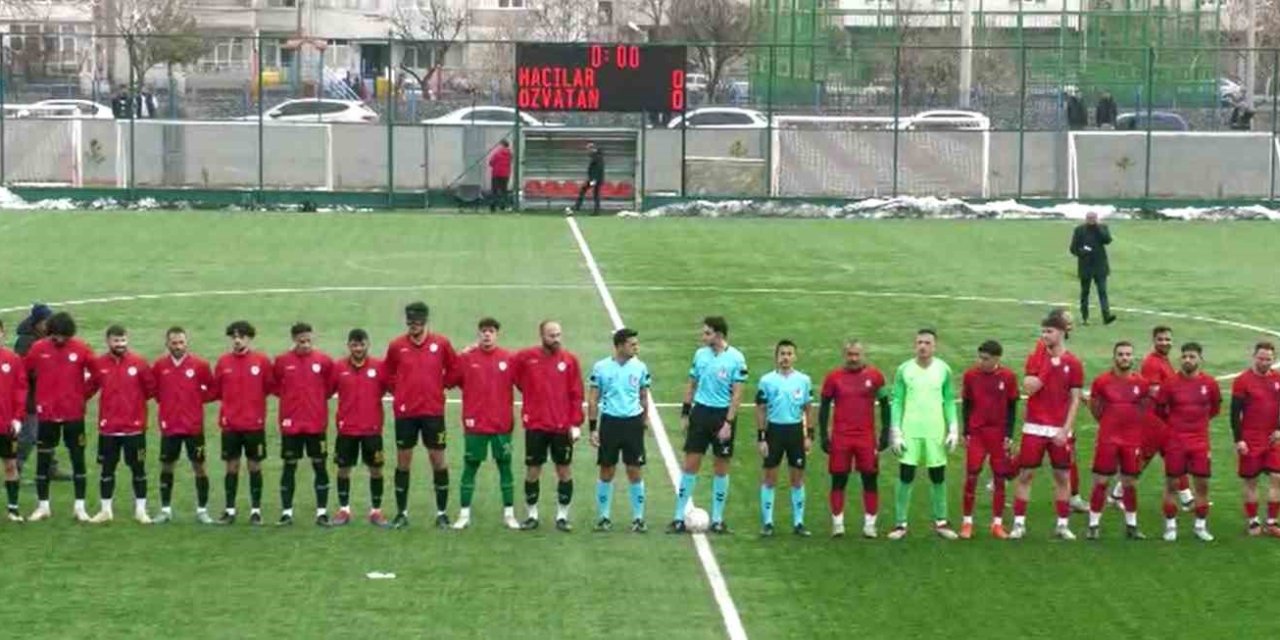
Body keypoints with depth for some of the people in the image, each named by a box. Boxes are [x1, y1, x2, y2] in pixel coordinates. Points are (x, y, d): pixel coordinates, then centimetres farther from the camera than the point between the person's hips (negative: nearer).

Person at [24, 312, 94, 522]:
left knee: (78, 459, 3)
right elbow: (23, 372, 5)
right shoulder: (38, 348, -4)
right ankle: (43, 506, 16)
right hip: (46, 414, 1)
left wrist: (84, 394, 3)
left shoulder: (81, 349, -6)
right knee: (42, 460, 6)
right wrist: (37, 395, 7)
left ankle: (80, 507, 11)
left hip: (74, 414, -1)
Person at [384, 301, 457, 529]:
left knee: (438, 459, 1)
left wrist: (439, 387, 5)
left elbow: (454, 368, 10)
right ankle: (402, 512, 13)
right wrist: (400, 390, 5)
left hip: (433, 411, -1)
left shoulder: (441, 344, -2)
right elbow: (388, 373, 14)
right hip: (405, 412, 1)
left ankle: (442, 513, 9)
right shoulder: (396, 346, 0)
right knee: (403, 461, 5)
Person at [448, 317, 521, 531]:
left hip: (502, 424, 1)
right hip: (475, 425, -1)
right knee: (470, 467, 3)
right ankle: (464, 514, 10)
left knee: (505, 466, 6)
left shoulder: (509, 359, 0)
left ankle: (509, 514, 13)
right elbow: (447, 381, 1)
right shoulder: (466, 358, -1)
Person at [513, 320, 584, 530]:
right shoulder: (525, 357, -2)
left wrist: (576, 424, -4)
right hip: (535, 425, 0)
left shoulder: (570, 360, 1)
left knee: (564, 470, 4)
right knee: (533, 470, 4)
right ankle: (531, 514, 15)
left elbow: (576, 394, 0)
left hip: (562, 426, 0)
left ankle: (563, 515, 13)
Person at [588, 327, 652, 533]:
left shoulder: (640, 368, 2)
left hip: (633, 423, 1)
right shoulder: (601, 368, -3)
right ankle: (603, 517, 16)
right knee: (607, 472, 5)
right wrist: (592, 428, -3)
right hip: (609, 422, -1)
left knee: (635, 471, 1)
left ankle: (638, 518, 9)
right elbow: (593, 400, 1)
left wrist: (645, 419, 8)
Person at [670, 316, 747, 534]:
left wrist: (728, 423, -14)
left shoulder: (736, 358, -8)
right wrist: (685, 413, 8)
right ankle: (679, 518, 3)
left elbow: (737, 394, -9)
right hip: (700, 412, 3)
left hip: (723, 415, -3)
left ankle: (717, 519, 15)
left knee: (721, 468, 5)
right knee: (690, 465, 1)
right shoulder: (700, 354, 4)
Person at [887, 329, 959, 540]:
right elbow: (896, 402, 2)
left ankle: (940, 522, 16)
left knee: (938, 478, 5)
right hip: (910, 431, -1)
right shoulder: (904, 370, 0)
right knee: (905, 477, -2)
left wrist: (953, 429, -1)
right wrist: (896, 432, -4)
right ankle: (900, 523, 4)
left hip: (936, 432, 1)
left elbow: (949, 401, 7)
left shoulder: (943, 370, 3)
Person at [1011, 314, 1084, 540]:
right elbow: (1028, 388, -9)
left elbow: (1075, 400, -1)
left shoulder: (1073, 364, 0)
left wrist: (1065, 430, -9)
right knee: (1026, 474, 0)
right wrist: (1049, 366, -15)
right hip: (1034, 428, 1)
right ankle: (1019, 523, 6)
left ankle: (1063, 524, 14)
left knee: (1062, 476, 4)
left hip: (1060, 430, -1)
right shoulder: (1035, 359, 4)